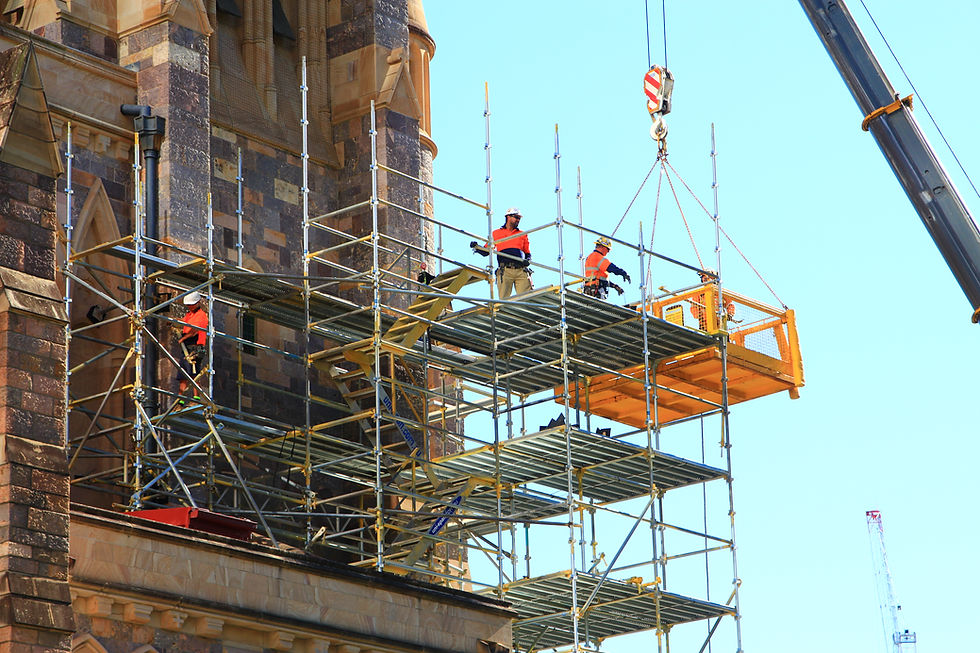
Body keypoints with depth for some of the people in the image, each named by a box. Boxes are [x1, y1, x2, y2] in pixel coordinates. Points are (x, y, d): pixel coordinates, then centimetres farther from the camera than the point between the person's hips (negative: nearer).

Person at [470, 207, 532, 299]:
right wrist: (476, 247, -2)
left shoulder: (522, 235, 25)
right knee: (504, 299, -14)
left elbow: (528, 253, 23)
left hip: (521, 271, 2)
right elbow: (486, 251, 18)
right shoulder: (496, 233, 20)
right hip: (505, 270, -2)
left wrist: (528, 260, 0)